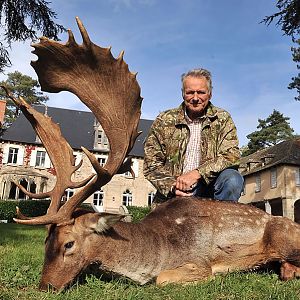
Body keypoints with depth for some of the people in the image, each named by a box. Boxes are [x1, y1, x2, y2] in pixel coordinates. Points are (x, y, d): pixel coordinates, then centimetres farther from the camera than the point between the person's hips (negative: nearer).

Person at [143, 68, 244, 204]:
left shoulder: (222, 119, 5)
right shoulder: (164, 121, 4)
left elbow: (232, 156, -8)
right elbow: (151, 163, 3)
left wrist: (197, 173, -20)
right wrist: (172, 186, -15)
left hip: (209, 187, 1)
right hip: (173, 194, 0)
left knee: (232, 179, -28)